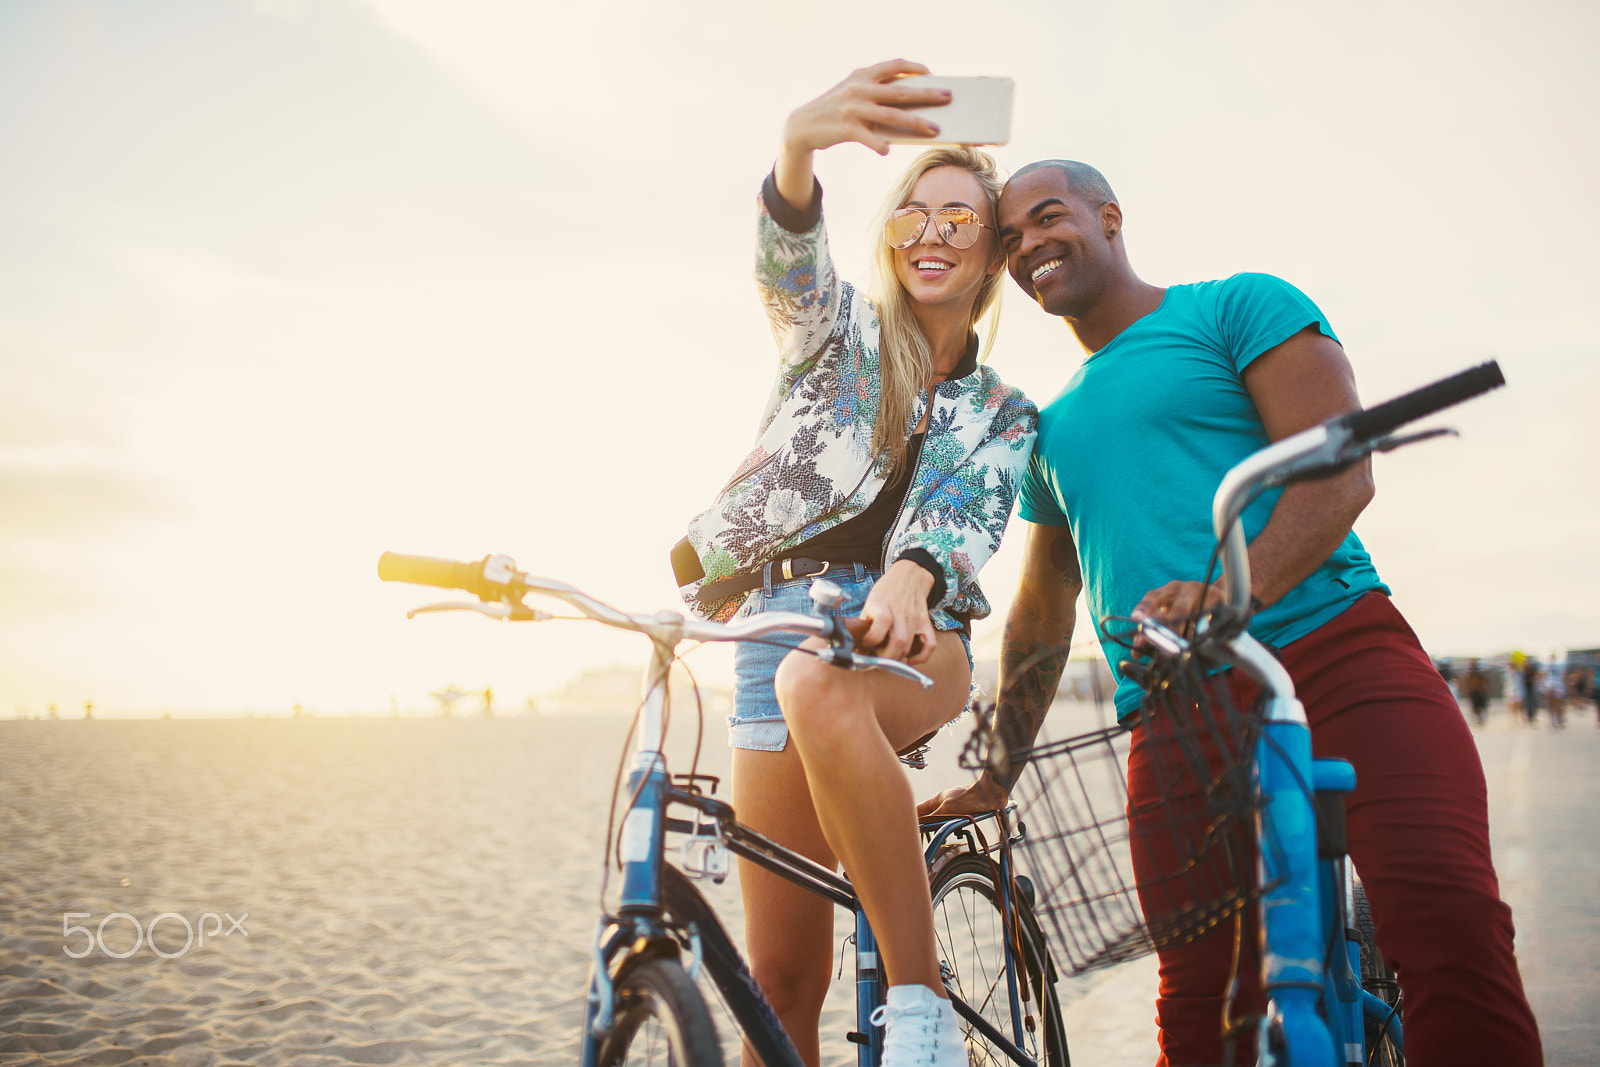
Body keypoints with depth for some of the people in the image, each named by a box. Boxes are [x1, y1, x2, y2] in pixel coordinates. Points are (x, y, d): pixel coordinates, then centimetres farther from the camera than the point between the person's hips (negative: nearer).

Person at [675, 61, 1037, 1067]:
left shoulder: (1004, 415, 15)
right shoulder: (840, 329, 12)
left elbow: (968, 519, -4)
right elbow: (789, 264, -12)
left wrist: (911, 576, -30)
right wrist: (798, 150, -36)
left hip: (914, 641, -1)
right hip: (779, 628, 1)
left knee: (821, 686, -39)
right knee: (783, 981, -5)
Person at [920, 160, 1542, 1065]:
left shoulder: (1241, 305, 9)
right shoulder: (1054, 428, 26)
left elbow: (1339, 472, -6)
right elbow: (1041, 614, 29)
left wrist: (1236, 589, -24)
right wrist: (996, 777, 25)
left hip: (1336, 648, -4)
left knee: (1453, 923, -26)